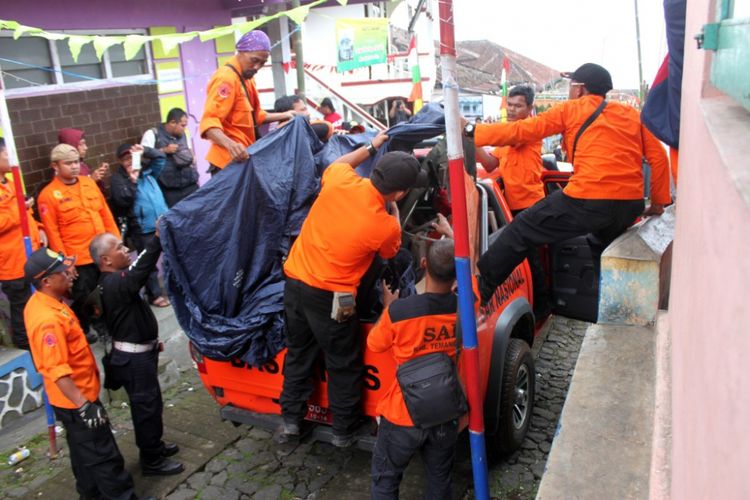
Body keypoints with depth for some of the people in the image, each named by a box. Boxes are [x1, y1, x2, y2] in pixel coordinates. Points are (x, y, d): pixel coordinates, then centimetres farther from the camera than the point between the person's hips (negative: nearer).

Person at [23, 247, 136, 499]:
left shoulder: (40, 302, 0)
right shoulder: (48, 320, -30)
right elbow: (57, 372, -31)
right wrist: (84, 406, -30)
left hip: (78, 395, 10)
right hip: (75, 400, -10)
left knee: (85, 450, 25)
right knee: (103, 456, 3)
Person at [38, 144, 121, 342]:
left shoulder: (89, 183, 7)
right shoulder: (49, 194, -9)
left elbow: (106, 214, 11)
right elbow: (52, 232, -10)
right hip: (78, 258, -5)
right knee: (83, 297, 8)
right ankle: (82, 331, 29)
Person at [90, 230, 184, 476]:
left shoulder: (113, 282, 8)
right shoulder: (114, 284, -26)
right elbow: (141, 270, -43)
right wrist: (157, 238, -50)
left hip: (139, 352, 10)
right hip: (134, 358, -10)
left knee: (151, 403, 22)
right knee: (146, 406, 2)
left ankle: (154, 445, 38)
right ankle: (152, 460, 16)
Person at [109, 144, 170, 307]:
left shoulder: (146, 170, 11)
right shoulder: (118, 178, -2)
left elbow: (160, 156, 9)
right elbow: (122, 200, -16)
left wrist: (145, 151, -5)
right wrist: (132, 181, -19)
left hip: (163, 223, 5)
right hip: (142, 229, -5)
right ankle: (154, 295, 15)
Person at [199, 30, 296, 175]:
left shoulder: (247, 78, 17)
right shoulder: (226, 78, -15)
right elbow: (209, 121, -27)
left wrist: (283, 116, 24)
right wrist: (230, 144, -44)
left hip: (243, 157, 10)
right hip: (229, 160, -10)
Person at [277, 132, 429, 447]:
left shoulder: (339, 180, -11)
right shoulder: (386, 227, -19)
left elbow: (340, 162, 17)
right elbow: (389, 254, 6)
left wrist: (371, 146, 22)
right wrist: (394, 212, 10)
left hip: (294, 281, 6)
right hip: (329, 297, -5)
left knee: (298, 353, 22)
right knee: (344, 365, 14)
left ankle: (291, 420, 34)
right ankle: (343, 431, 28)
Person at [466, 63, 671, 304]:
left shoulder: (571, 110, 7)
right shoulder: (631, 114, 20)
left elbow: (520, 130, 3)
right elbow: (659, 156, 14)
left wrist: (471, 131, 8)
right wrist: (659, 202, 22)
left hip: (588, 200, -6)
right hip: (631, 205, 6)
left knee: (521, 230, 8)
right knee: (603, 247, 35)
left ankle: (478, 289, 15)